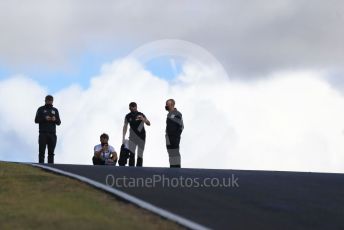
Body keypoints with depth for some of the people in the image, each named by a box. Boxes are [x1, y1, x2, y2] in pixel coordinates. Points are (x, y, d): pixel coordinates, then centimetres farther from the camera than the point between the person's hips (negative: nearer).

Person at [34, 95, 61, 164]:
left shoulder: (55, 110, 17)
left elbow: (59, 122, 12)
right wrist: (45, 119, -14)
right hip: (43, 134, -2)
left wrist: (55, 120, -10)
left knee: (51, 152, -2)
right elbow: (36, 120, 1)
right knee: (42, 152, -7)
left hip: (52, 134, 3)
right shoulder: (41, 109, 9)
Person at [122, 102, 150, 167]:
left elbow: (148, 124, -13)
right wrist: (123, 138, 6)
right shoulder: (128, 116, 1)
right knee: (131, 154, -11)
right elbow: (125, 127, 9)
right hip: (132, 137, 1)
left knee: (140, 155, 0)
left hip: (141, 136, -1)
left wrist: (143, 119, -33)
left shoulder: (141, 115, -6)